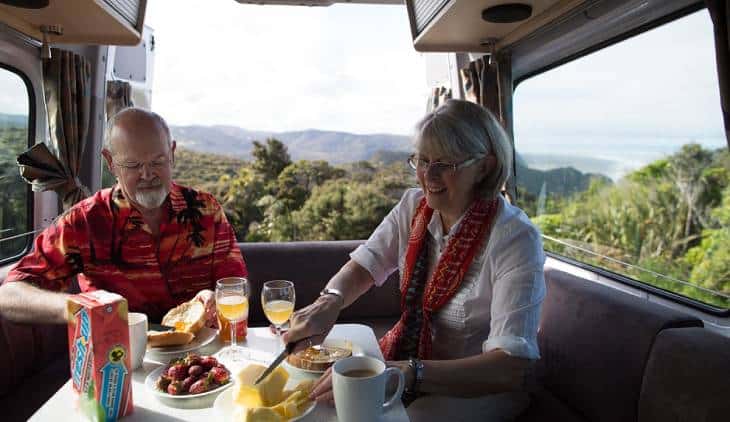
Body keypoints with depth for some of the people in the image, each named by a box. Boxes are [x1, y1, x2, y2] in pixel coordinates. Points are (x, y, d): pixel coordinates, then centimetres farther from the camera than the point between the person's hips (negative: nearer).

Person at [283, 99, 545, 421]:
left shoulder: (515, 239, -24)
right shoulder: (414, 205, -4)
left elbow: (511, 368, -30)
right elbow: (364, 265, 1)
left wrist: (407, 374, -42)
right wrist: (328, 303, -23)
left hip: (479, 387, -4)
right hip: (406, 357, 5)